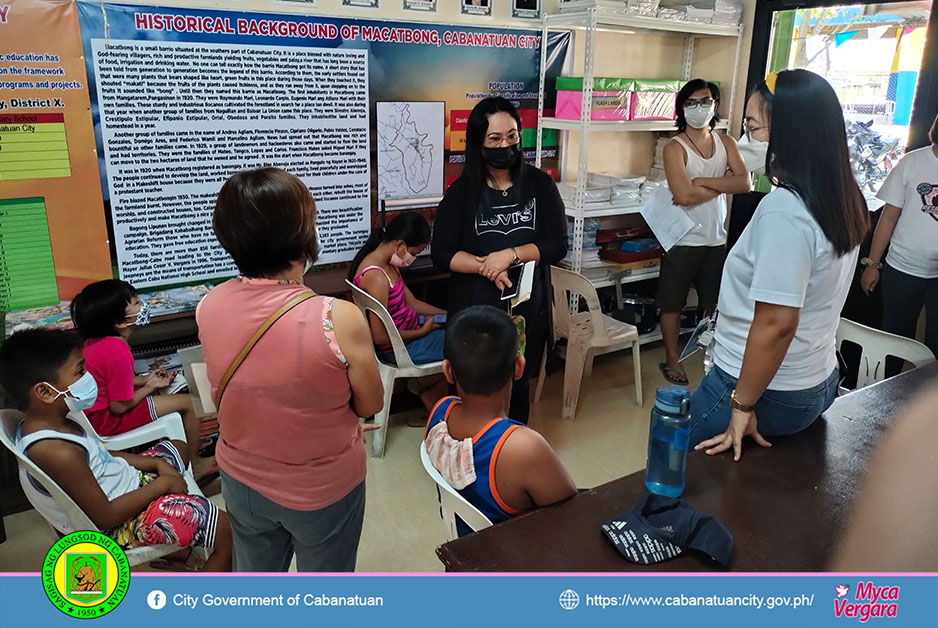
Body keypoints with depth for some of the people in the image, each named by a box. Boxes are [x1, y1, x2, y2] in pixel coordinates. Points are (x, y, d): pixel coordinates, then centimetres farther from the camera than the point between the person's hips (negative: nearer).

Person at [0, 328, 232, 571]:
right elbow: (105, 516, -27)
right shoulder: (58, 452, -32)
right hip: (122, 523, -10)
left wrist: (155, 463, 1)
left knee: (178, 448, 30)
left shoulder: (53, 422, -4)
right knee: (228, 529, -18)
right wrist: (162, 484, -16)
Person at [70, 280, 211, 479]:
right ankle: (194, 464, 11)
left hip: (93, 410, 10)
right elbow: (119, 406, -24)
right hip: (107, 420, -10)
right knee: (186, 402, -6)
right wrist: (150, 387, -9)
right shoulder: (119, 353, -31)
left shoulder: (95, 341, -2)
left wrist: (144, 380, 3)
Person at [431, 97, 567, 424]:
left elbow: (557, 244, -6)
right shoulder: (461, 191, -3)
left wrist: (510, 254, -19)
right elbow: (441, 253, -6)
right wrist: (486, 267, -20)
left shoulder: (540, 184, 0)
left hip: (529, 308, 1)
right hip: (475, 310, -1)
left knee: (518, 387, 16)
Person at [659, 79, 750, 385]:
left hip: (716, 239, 5)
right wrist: (723, 183, -10)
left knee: (714, 303, 16)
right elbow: (684, 195, -23)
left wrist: (702, 182, -18)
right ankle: (672, 359, 22)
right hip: (683, 240, -4)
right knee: (673, 303, 7)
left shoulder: (726, 142, 5)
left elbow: (745, 183, -8)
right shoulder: (675, 147, -11)